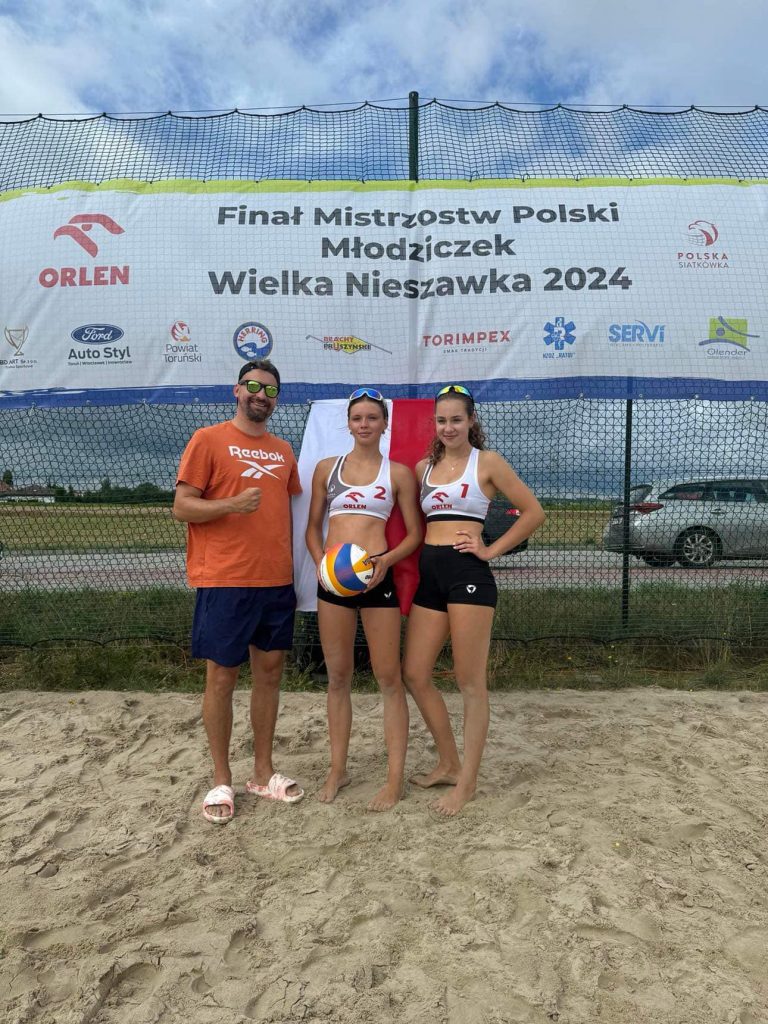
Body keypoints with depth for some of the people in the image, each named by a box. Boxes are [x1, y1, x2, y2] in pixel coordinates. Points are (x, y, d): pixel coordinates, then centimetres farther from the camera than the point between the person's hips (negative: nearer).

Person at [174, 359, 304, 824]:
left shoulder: (284, 450, 13)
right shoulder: (209, 439, -3)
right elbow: (182, 507, -7)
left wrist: (295, 570, 12)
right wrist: (233, 504, -23)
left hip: (277, 581, 6)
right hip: (224, 581, -5)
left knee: (270, 671, 11)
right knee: (222, 677, 4)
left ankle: (263, 772, 26)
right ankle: (222, 781, 19)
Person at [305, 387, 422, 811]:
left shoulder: (398, 473, 4)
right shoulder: (327, 468, 11)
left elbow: (414, 533, 4)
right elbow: (313, 527, 13)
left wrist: (386, 559, -13)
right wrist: (320, 562, -4)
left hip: (377, 579, -2)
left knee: (388, 678, 1)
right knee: (338, 676, 11)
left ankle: (395, 778, 12)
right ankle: (338, 769, 25)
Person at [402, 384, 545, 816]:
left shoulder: (487, 462, 0)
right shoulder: (424, 467, 15)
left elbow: (534, 512, -1)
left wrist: (492, 550, -5)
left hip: (468, 572, -6)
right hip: (429, 573, 6)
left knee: (471, 682, 0)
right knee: (415, 675, 8)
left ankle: (468, 781, 13)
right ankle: (449, 763, 25)